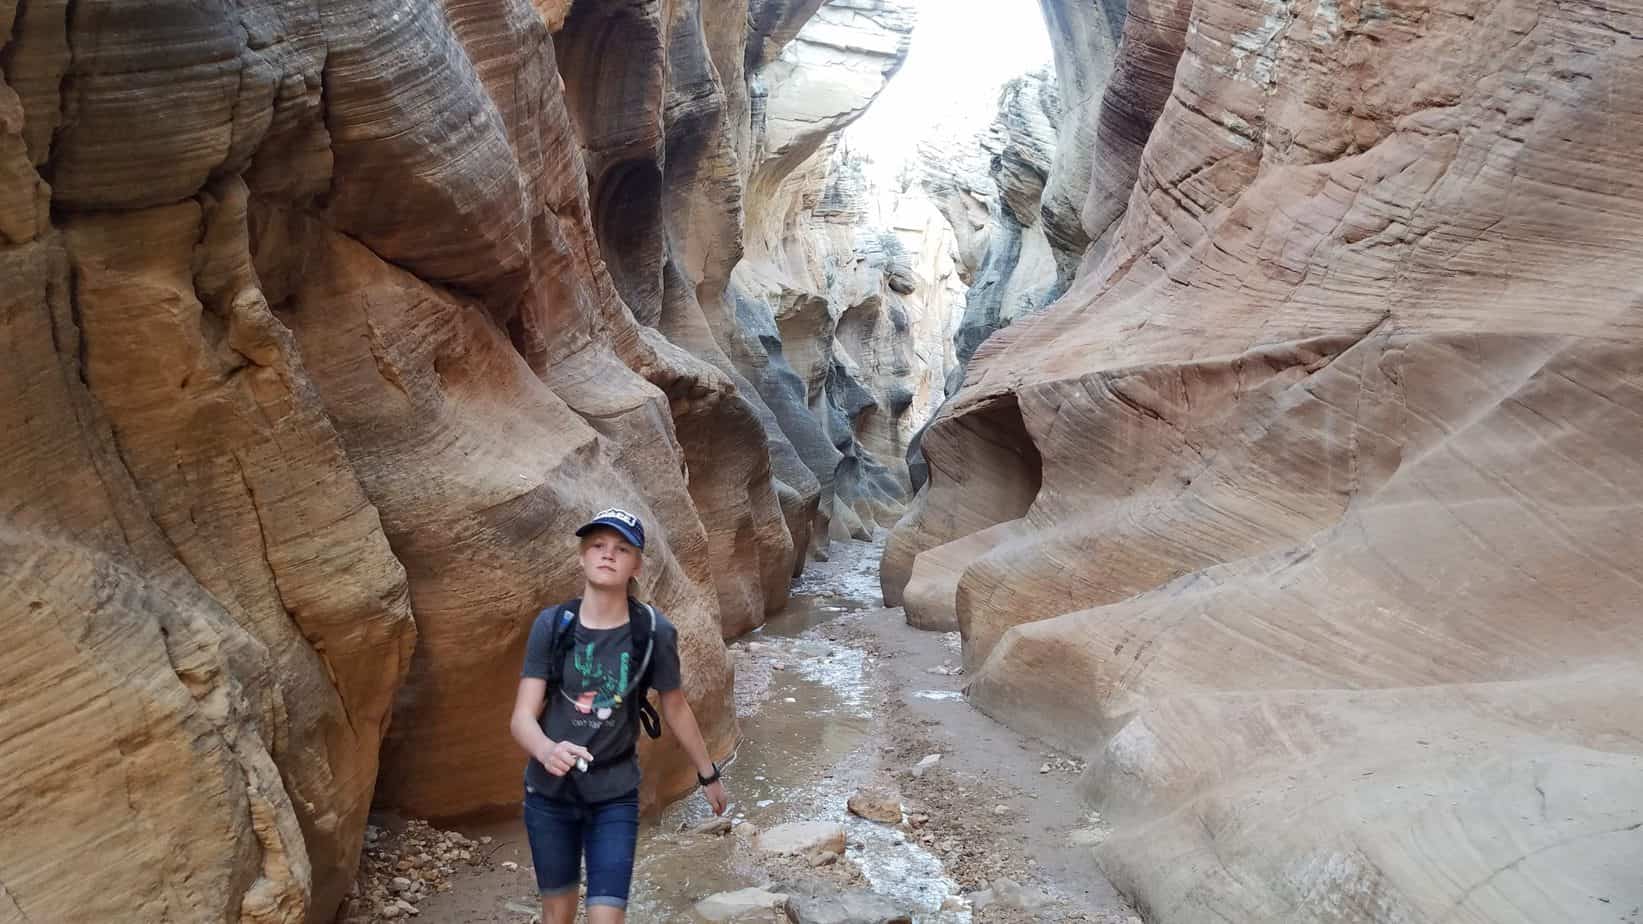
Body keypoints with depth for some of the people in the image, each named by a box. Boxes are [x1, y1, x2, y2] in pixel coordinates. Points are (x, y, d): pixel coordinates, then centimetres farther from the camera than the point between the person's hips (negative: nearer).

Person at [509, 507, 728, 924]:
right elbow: (522, 717, -14)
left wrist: (708, 774, 13)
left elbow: (676, 708, 3)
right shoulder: (551, 624, -12)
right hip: (549, 793, 1)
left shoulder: (653, 632, -13)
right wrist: (547, 750, -37)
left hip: (615, 795, -1)